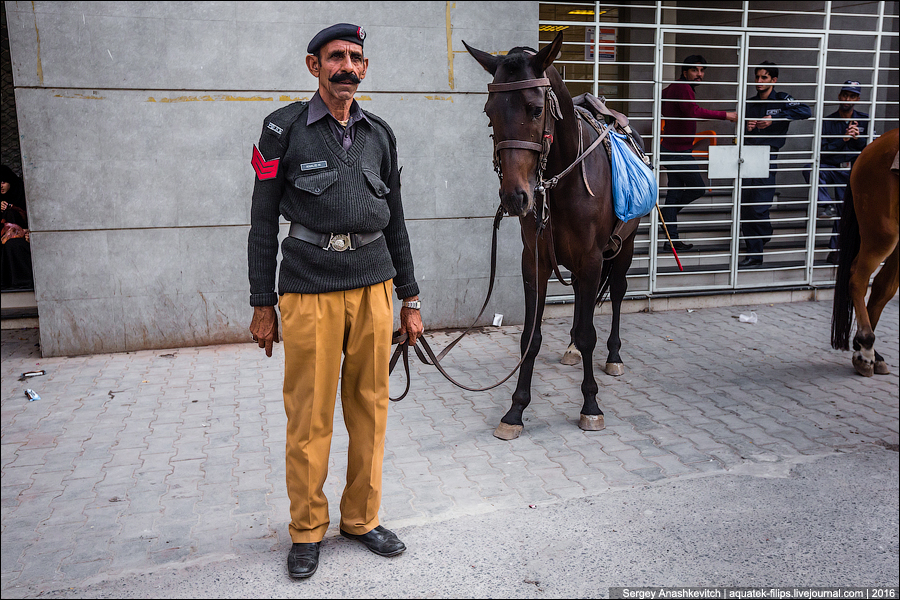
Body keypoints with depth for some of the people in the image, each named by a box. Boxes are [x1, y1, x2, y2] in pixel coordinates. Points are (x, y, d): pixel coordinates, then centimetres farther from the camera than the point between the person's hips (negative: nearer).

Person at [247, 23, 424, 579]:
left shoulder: (380, 133, 11)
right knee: (310, 416, 3)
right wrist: (263, 305, -3)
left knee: (370, 409, 10)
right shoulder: (285, 128, 1)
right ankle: (308, 529, 22)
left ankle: (362, 518, 28)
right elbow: (264, 220, 0)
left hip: (374, 286, 4)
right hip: (309, 288, -3)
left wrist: (410, 299, 12)